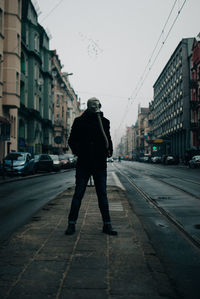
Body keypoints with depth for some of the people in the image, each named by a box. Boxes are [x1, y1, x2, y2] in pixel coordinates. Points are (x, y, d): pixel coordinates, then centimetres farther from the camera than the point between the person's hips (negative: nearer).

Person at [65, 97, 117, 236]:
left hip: (100, 164, 2)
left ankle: (107, 225, 17)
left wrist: (109, 150, 2)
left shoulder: (104, 121, 9)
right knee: (78, 193, 2)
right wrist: (77, 150, -11)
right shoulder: (80, 121, 3)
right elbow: (72, 140, 7)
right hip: (83, 163, -2)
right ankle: (72, 224, 12)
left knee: (103, 194, 8)